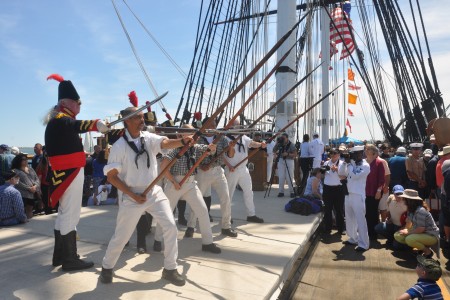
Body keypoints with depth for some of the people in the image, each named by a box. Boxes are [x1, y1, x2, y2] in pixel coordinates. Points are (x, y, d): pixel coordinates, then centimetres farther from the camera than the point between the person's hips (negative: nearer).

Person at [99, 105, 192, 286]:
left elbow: (166, 143, -22)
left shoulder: (149, 138, -2)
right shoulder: (119, 146, -11)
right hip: (131, 196, -3)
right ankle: (107, 267, 36)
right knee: (121, 235, 7)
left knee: (170, 227, -2)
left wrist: (182, 141, -44)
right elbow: (111, 176, -9)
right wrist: (132, 195, -14)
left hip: (154, 192, 4)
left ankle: (170, 269, 16)